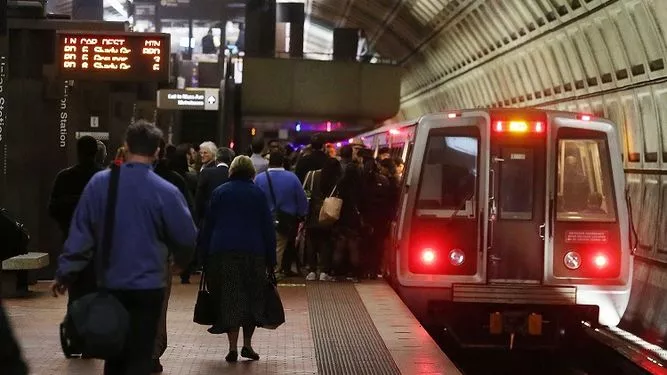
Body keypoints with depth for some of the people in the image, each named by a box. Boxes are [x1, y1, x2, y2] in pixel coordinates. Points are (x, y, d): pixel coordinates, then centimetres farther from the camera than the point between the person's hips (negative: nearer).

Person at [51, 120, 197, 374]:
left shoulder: (99, 182, -6)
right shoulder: (166, 192, -13)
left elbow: (80, 232, -3)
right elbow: (187, 238, -4)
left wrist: (65, 272, 6)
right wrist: (181, 261, 18)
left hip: (110, 285, 3)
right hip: (147, 287, -3)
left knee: (114, 354, 19)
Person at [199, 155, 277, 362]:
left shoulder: (219, 192, 8)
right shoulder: (258, 194, 5)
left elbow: (208, 224, 7)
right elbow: (268, 226, 3)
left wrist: (206, 254, 11)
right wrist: (271, 258, 6)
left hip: (223, 251, 1)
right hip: (253, 252, 0)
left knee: (229, 298, 2)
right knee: (253, 297, 11)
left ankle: (233, 347, -4)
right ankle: (247, 344, 6)